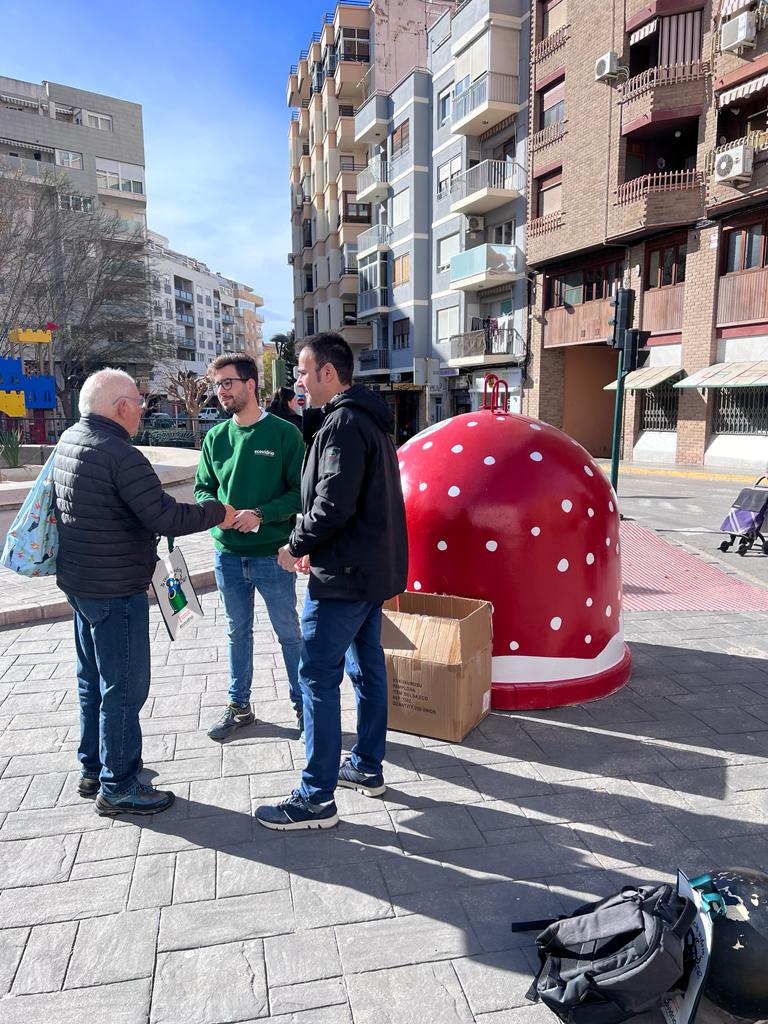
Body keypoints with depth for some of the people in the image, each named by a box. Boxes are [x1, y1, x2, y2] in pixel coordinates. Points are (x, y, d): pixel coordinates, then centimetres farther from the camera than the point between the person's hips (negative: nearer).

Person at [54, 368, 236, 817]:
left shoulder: (69, 441, 7)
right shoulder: (121, 456, -23)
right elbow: (166, 517, -25)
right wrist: (218, 512, -10)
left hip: (80, 581, 10)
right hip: (115, 590, -10)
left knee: (94, 679, 21)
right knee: (124, 687, 2)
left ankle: (93, 769, 35)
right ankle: (117, 788, 14)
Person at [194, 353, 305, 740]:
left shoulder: (283, 433, -10)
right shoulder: (216, 437, 4)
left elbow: (300, 491, -10)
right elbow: (202, 488, 9)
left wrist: (261, 514, -22)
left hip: (272, 555, -4)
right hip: (228, 554, 4)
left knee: (288, 632, 10)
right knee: (237, 633, 18)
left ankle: (302, 704, 27)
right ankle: (238, 705, 34)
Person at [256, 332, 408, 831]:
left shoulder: (344, 423, -17)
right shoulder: (368, 419, 15)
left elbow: (333, 503, -25)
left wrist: (297, 546, -9)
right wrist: (314, 544, 14)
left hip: (345, 575, -10)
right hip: (375, 567, 11)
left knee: (318, 677, -3)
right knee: (367, 667, 17)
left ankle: (316, 799, 6)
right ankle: (368, 767, 31)